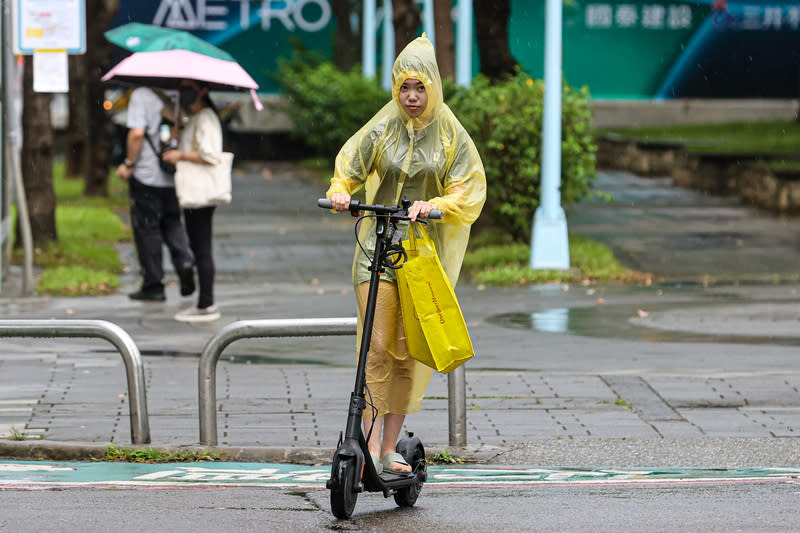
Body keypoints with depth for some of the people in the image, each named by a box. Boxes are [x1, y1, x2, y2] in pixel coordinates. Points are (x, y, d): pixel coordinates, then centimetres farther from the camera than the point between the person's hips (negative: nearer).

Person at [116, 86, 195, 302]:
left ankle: (153, 285, 8)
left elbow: (137, 133, -21)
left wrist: (129, 163, -10)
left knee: (147, 229, 4)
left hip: (147, 176, -5)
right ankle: (184, 260, -3)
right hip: (175, 177, 5)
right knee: (172, 223, 21)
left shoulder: (141, 95, -13)